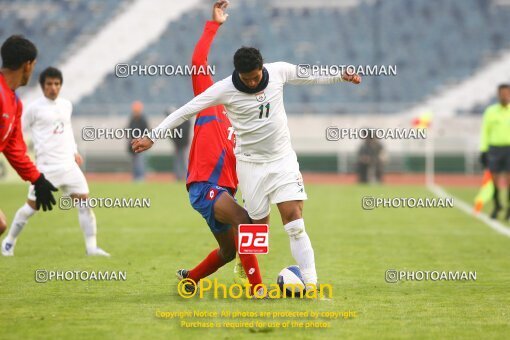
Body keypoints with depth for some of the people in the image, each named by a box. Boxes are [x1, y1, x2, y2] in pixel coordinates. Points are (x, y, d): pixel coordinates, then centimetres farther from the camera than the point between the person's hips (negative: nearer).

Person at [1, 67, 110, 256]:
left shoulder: (66, 105, 11)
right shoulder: (35, 108, -5)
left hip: (69, 165, 5)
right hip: (45, 167, -5)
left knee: (84, 202, -6)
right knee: (32, 206, 2)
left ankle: (91, 247, -4)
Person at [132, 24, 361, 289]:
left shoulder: (279, 71, -7)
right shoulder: (225, 89, -15)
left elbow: (312, 77, 14)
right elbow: (186, 111, -12)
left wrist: (342, 77, 15)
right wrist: (152, 137, -13)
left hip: (283, 160, 2)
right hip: (251, 165, -2)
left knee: (294, 222, -10)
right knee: (258, 227, 3)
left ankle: (310, 284, -13)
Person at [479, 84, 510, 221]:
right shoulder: (491, 111, 5)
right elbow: (485, 132, 7)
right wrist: (483, 151, 1)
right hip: (494, 148, 2)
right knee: (494, 178, 1)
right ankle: (497, 205, 22)